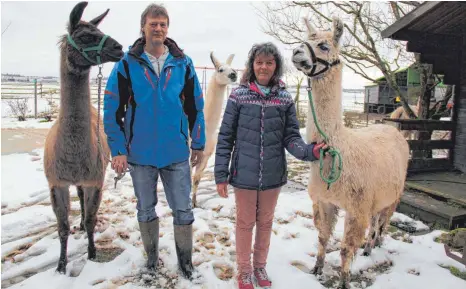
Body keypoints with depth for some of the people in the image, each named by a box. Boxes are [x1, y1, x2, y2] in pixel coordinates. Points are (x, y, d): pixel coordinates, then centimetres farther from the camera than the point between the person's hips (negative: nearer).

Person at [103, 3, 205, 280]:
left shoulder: (183, 63, 0)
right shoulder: (127, 64, -4)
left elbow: (195, 106, 6)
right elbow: (113, 109, -3)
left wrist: (198, 143, 6)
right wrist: (117, 150, -8)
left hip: (176, 152, 1)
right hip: (140, 153, 0)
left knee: (183, 209, 7)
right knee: (146, 209, 16)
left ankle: (185, 259, 28)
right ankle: (152, 255, 37)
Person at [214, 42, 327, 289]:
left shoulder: (285, 99, -1)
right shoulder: (238, 96, -7)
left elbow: (291, 137, -2)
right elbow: (225, 137, -5)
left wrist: (309, 151, -22)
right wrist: (220, 174, -8)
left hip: (272, 176, 2)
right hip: (244, 175, -2)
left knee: (265, 223, 19)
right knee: (245, 223, 14)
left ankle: (260, 266, 42)